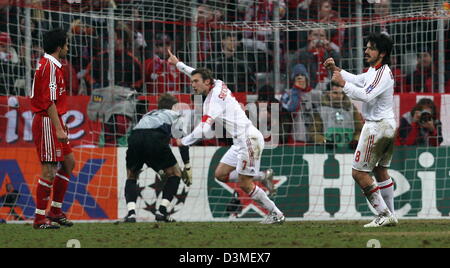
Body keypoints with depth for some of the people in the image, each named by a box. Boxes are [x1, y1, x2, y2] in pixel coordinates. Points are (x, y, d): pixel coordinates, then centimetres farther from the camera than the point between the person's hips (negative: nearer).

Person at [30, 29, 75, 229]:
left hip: (53, 121, 11)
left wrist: (60, 123, 26)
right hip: (47, 122, -11)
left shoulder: (52, 65, 16)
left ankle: (56, 211, 21)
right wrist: (58, 129, -25)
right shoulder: (50, 67, -17)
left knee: (68, 163, 16)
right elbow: (49, 102, -22)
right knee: (49, 170, -9)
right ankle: (40, 218, -5)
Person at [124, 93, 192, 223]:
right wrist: (187, 167, 22)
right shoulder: (175, 115, 31)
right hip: (156, 138, -4)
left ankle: (131, 213, 4)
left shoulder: (147, 115, 44)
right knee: (174, 173, 18)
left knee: (131, 176, 24)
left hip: (135, 136, 4)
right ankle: (162, 210, 7)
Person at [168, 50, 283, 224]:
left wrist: (183, 142, -9)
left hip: (249, 139, -10)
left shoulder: (213, 100, -16)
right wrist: (178, 64, 35)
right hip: (241, 142, 10)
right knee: (220, 174, 8)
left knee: (244, 184, -7)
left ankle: (276, 214, 2)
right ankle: (263, 177, 15)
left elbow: (203, 130, -22)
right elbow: (198, 74, 32)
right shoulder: (218, 85, 9)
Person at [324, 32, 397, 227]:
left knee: (359, 173, -8)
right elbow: (357, 80, 27)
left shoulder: (382, 73, -18)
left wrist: (343, 83, -23)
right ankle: (390, 215, 20)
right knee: (380, 170, 19)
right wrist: (336, 70, 16)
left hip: (376, 127, -11)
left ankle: (384, 215, -10)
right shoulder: (375, 70, 13)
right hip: (388, 126, 11)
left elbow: (366, 95, -30)